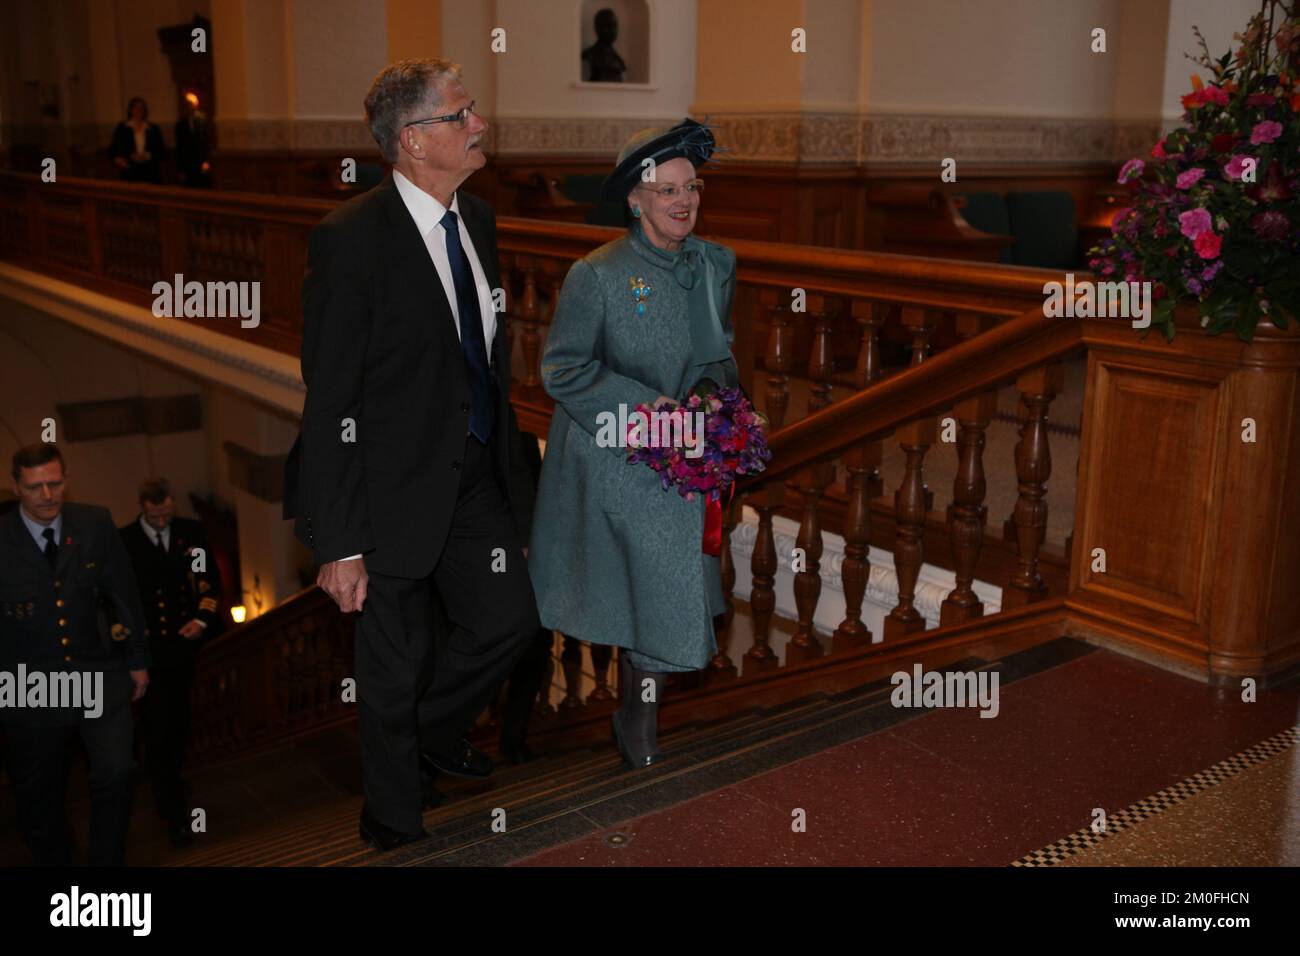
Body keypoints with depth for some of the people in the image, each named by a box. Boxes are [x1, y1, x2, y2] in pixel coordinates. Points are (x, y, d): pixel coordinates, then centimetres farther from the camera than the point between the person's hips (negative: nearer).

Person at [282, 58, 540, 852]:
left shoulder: (478, 220, 4)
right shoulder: (352, 238, -19)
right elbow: (329, 401, -19)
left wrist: (507, 453, 16)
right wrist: (339, 541, -20)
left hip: (477, 478, 7)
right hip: (398, 488, -6)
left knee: (511, 619, 13)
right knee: (397, 664, 9)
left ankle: (434, 731, 44)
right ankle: (397, 828, 34)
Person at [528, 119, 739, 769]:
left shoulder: (716, 265, 1)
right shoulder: (597, 275, -15)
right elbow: (562, 368, -11)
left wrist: (714, 391, -7)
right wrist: (637, 403, -20)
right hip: (605, 455, -4)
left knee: (671, 586, 2)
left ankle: (639, 715, 24)